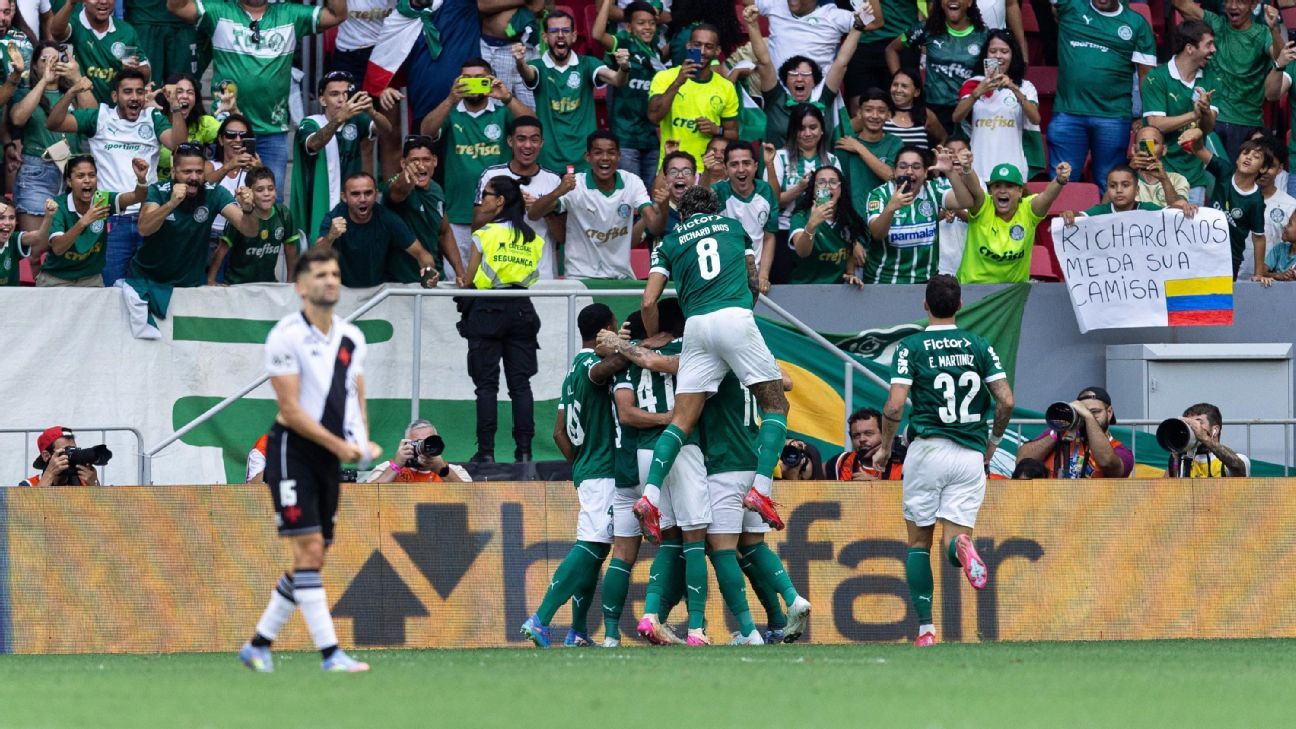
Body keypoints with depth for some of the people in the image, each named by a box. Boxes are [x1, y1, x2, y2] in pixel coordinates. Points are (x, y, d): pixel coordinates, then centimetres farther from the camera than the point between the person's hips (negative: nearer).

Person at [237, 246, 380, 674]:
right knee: (310, 549, -14)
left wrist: (363, 443, -4)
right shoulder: (286, 336, -12)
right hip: (293, 450, -7)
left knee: (312, 559, 8)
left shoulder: (351, 338, 9)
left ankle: (259, 645, 20)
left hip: (329, 459, 7)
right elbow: (290, 409, -16)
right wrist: (338, 445, -22)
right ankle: (330, 654, -17)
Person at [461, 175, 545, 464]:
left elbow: (470, 280, -4)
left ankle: (486, 450, -4)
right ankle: (524, 449, 0)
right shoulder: (533, 239, 6)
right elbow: (534, 274, 5)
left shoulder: (484, 235, -6)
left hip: (487, 310, -4)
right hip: (521, 310, 4)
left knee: (486, 384, 0)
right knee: (520, 383, 5)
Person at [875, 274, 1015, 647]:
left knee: (919, 542, 10)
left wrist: (885, 447, 8)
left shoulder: (911, 347, -1)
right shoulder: (979, 346, 7)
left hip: (927, 448, -2)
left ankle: (925, 628, 2)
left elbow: (894, 406, -9)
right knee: (953, 538, 2)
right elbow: (1006, 400, 2)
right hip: (970, 455, 2)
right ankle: (961, 545, -37)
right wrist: (992, 443, 18)